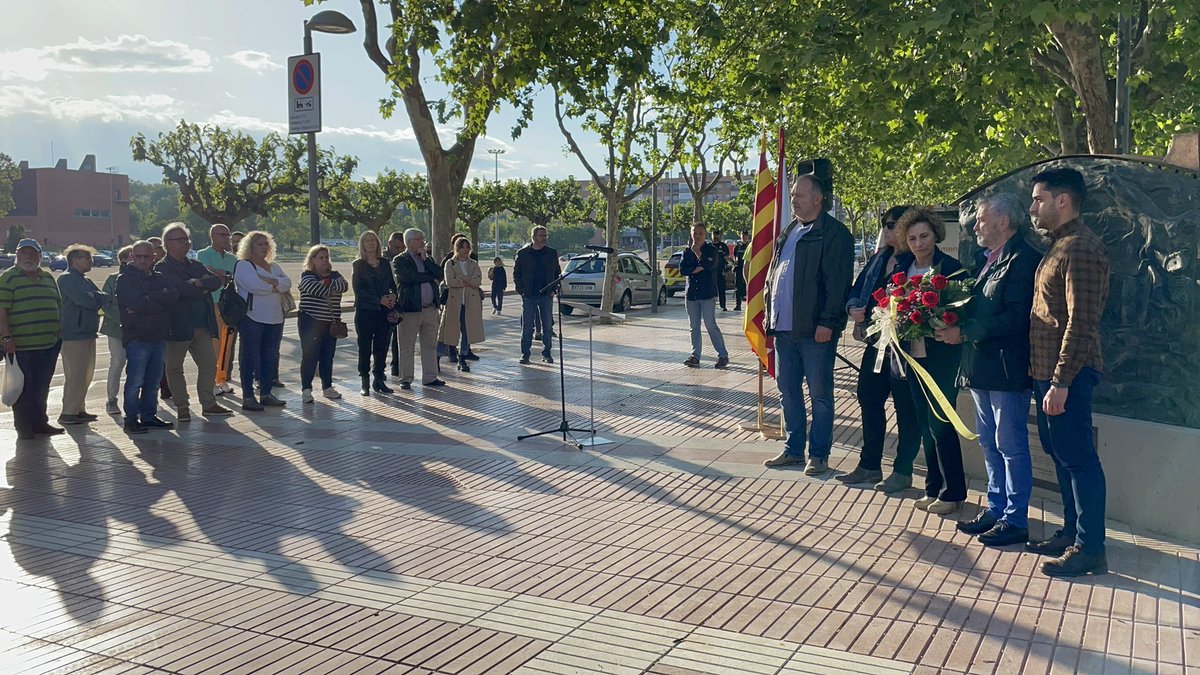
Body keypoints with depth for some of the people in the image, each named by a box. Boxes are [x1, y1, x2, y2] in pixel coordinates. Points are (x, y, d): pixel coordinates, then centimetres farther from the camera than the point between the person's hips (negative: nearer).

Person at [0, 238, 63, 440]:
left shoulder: (48, 278, 16)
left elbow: (58, 306, 22)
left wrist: (60, 333, 16)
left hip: (49, 344, 6)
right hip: (21, 345, -6)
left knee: (42, 387, 13)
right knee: (24, 387, -1)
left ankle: (40, 423, 23)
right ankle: (24, 428, 7)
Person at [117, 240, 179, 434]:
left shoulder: (159, 278, 15)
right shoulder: (125, 279, -1)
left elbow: (174, 295, -5)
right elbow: (138, 303, -18)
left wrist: (148, 297, -15)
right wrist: (161, 300, -7)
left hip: (159, 336, 6)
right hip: (137, 336, -5)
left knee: (153, 380, 11)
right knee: (135, 381, -4)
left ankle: (149, 416, 20)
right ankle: (131, 419, 5)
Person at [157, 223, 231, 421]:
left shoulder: (196, 265, 16)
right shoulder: (162, 268, -6)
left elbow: (216, 281, 1)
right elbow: (180, 289, -21)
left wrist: (199, 283, -16)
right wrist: (203, 289, -6)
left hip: (202, 325, 6)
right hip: (178, 326, -6)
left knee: (209, 364, 6)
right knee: (174, 368, 4)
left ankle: (208, 404, 16)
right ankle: (182, 407, 14)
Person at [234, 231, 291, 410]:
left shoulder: (273, 266, 18)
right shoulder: (243, 265, -4)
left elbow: (287, 283, 0)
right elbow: (255, 285, -21)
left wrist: (268, 280, -16)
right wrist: (276, 286, -7)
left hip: (275, 318, 7)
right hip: (252, 318, -7)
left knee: (270, 356, 9)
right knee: (250, 357, -4)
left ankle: (266, 394, 17)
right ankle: (248, 397, -1)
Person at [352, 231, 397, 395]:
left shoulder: (384, 263, 13)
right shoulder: (358, 265, 1)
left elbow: (392, 284, 15)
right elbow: (358, 289, -7)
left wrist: (393, 295, -8)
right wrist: (379, 300, -14)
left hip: (384, 311, 4)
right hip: (365, 311, -4)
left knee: (382, 346, 5)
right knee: (365, 347, -1)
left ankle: (379, 380, 14)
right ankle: (365, 383, 5)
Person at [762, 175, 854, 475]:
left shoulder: (834, 233, -8)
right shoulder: (788, 233, 17)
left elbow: (838, 282, -14)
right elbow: (772, 276, 20)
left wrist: (827, 322, -20)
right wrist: (770, 315, 13)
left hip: (815, 329, -8)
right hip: (784, 327, 8)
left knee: (820, 394, 2)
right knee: (787, 391, 14)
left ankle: (819, 454, 11)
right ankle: (793, 449, 25)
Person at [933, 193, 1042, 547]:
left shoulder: (1023, 259, -14)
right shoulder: (989, 260, 16)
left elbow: (1015, 318, -22)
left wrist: (964, 333, -21)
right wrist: (952, 325, -1)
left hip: (1006, 369, -9)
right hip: (982, 370, 10)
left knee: (1011, 446, 0)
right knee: (990, 445, 16)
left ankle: (1015, 521, 10)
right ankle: (995, 510, 27)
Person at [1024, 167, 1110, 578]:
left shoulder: (1081, 248, -16)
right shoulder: (1059, 246, 16)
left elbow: (1081, 323, -21)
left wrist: (1061, 382, -23)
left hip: (1067, 374, -10)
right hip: (1046, 371, 10)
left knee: (1078, 458, -3)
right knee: (1061, 455, 16)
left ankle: (1090, 549, 5)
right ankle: (1072, 533, 27)